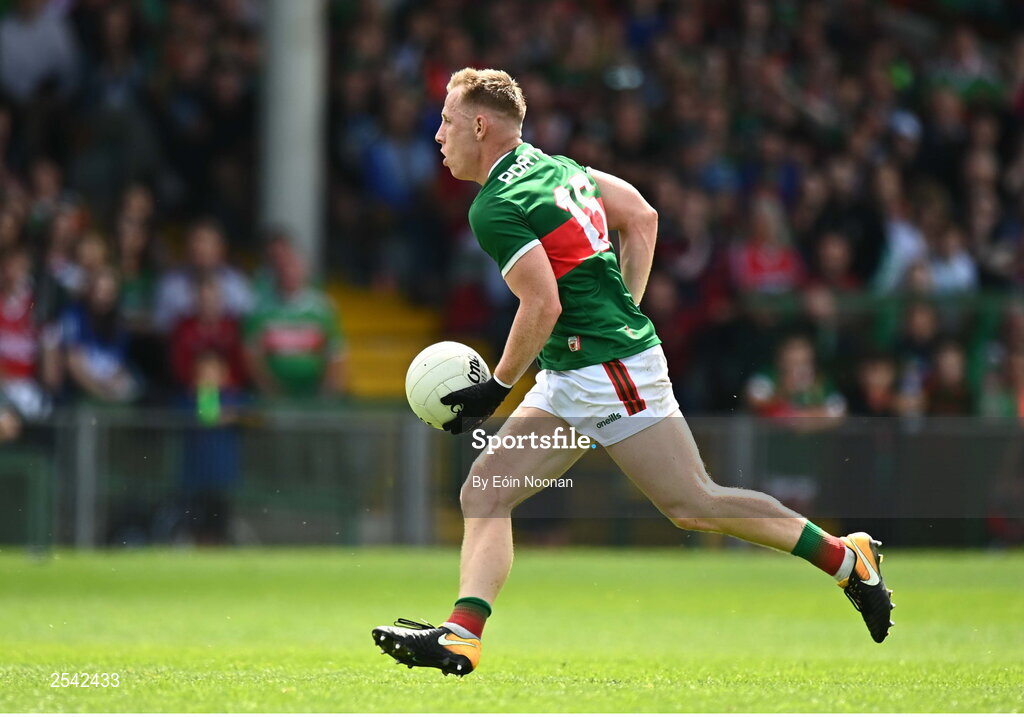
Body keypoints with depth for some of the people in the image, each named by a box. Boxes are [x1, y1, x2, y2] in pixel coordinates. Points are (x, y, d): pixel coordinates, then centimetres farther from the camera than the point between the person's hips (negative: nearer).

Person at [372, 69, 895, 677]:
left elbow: (543, 307, -22)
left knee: (694, 504, -2)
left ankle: (847, 558, 9)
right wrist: (625, 311, 20)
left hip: (610, 372, -10)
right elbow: (642, 216, 18)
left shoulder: (495, 210, -16)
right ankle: (461, 637, -8)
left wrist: (498, 387, -11)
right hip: (569, 379, 10)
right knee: (485, 492, 2)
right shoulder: (553, 166, 11)